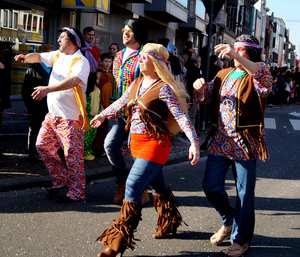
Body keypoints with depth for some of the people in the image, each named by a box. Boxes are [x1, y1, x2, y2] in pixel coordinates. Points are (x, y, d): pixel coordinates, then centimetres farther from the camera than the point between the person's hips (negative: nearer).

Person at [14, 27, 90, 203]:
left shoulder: (81, 61, -14)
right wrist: (26, 57, -13)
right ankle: (60, 180, 27)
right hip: (53, 114, 9)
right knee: (43, 146, 12)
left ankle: (77, 193, 8)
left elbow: (74, 80, -31)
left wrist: (48, 89, -41)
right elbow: (38, 57, 12)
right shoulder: (57, 55, 12)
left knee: (72, 155, -4)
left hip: (70, 118, -9)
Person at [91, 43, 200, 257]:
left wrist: (194, 142, -27)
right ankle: (169, 224, 41)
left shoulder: (163, 88, -15)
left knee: (133, 187, -12)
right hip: (137, 142, 8)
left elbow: (182, 116, -19)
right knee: (157, 185, 21)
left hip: (154, 144, -8)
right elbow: (121, 103, 25)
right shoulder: (137, 83, 9)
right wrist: (102, 115, 36)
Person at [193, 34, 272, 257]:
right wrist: (199, 86, -9)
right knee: (211, 187, 7)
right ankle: (229, 221, 33)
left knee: (244, 194, 4)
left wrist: (236, 56, -41)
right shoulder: (224, 75, 13)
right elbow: (204, 95, 17)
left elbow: (265, 79, -30)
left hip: (245, 144, -5)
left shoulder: (255, 77, -6)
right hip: (219, 142, 6)